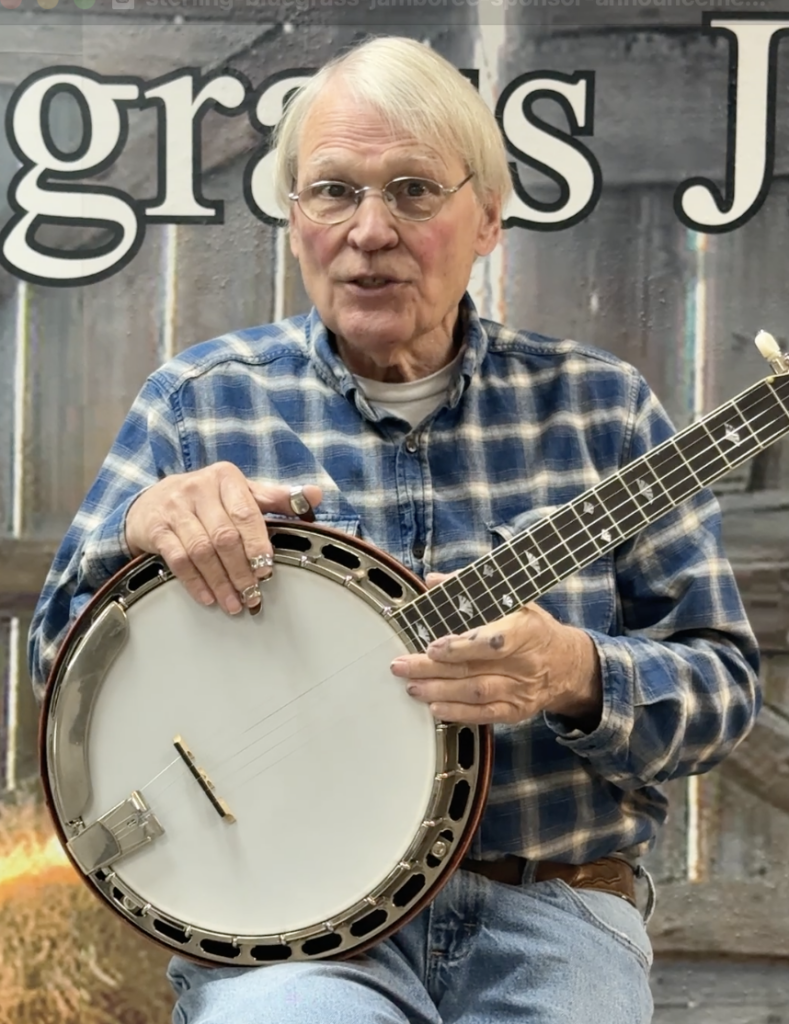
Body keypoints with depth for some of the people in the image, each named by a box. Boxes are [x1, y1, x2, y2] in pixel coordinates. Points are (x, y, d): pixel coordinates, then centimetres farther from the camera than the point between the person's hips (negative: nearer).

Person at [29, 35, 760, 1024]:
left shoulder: (598, 404, 5)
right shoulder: (198, 402, 5)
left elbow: (722, 682, 4)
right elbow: (58, 658, 6)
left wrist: (577, 679, -19)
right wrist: (139, 531, -16)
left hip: (551, 914, 1)